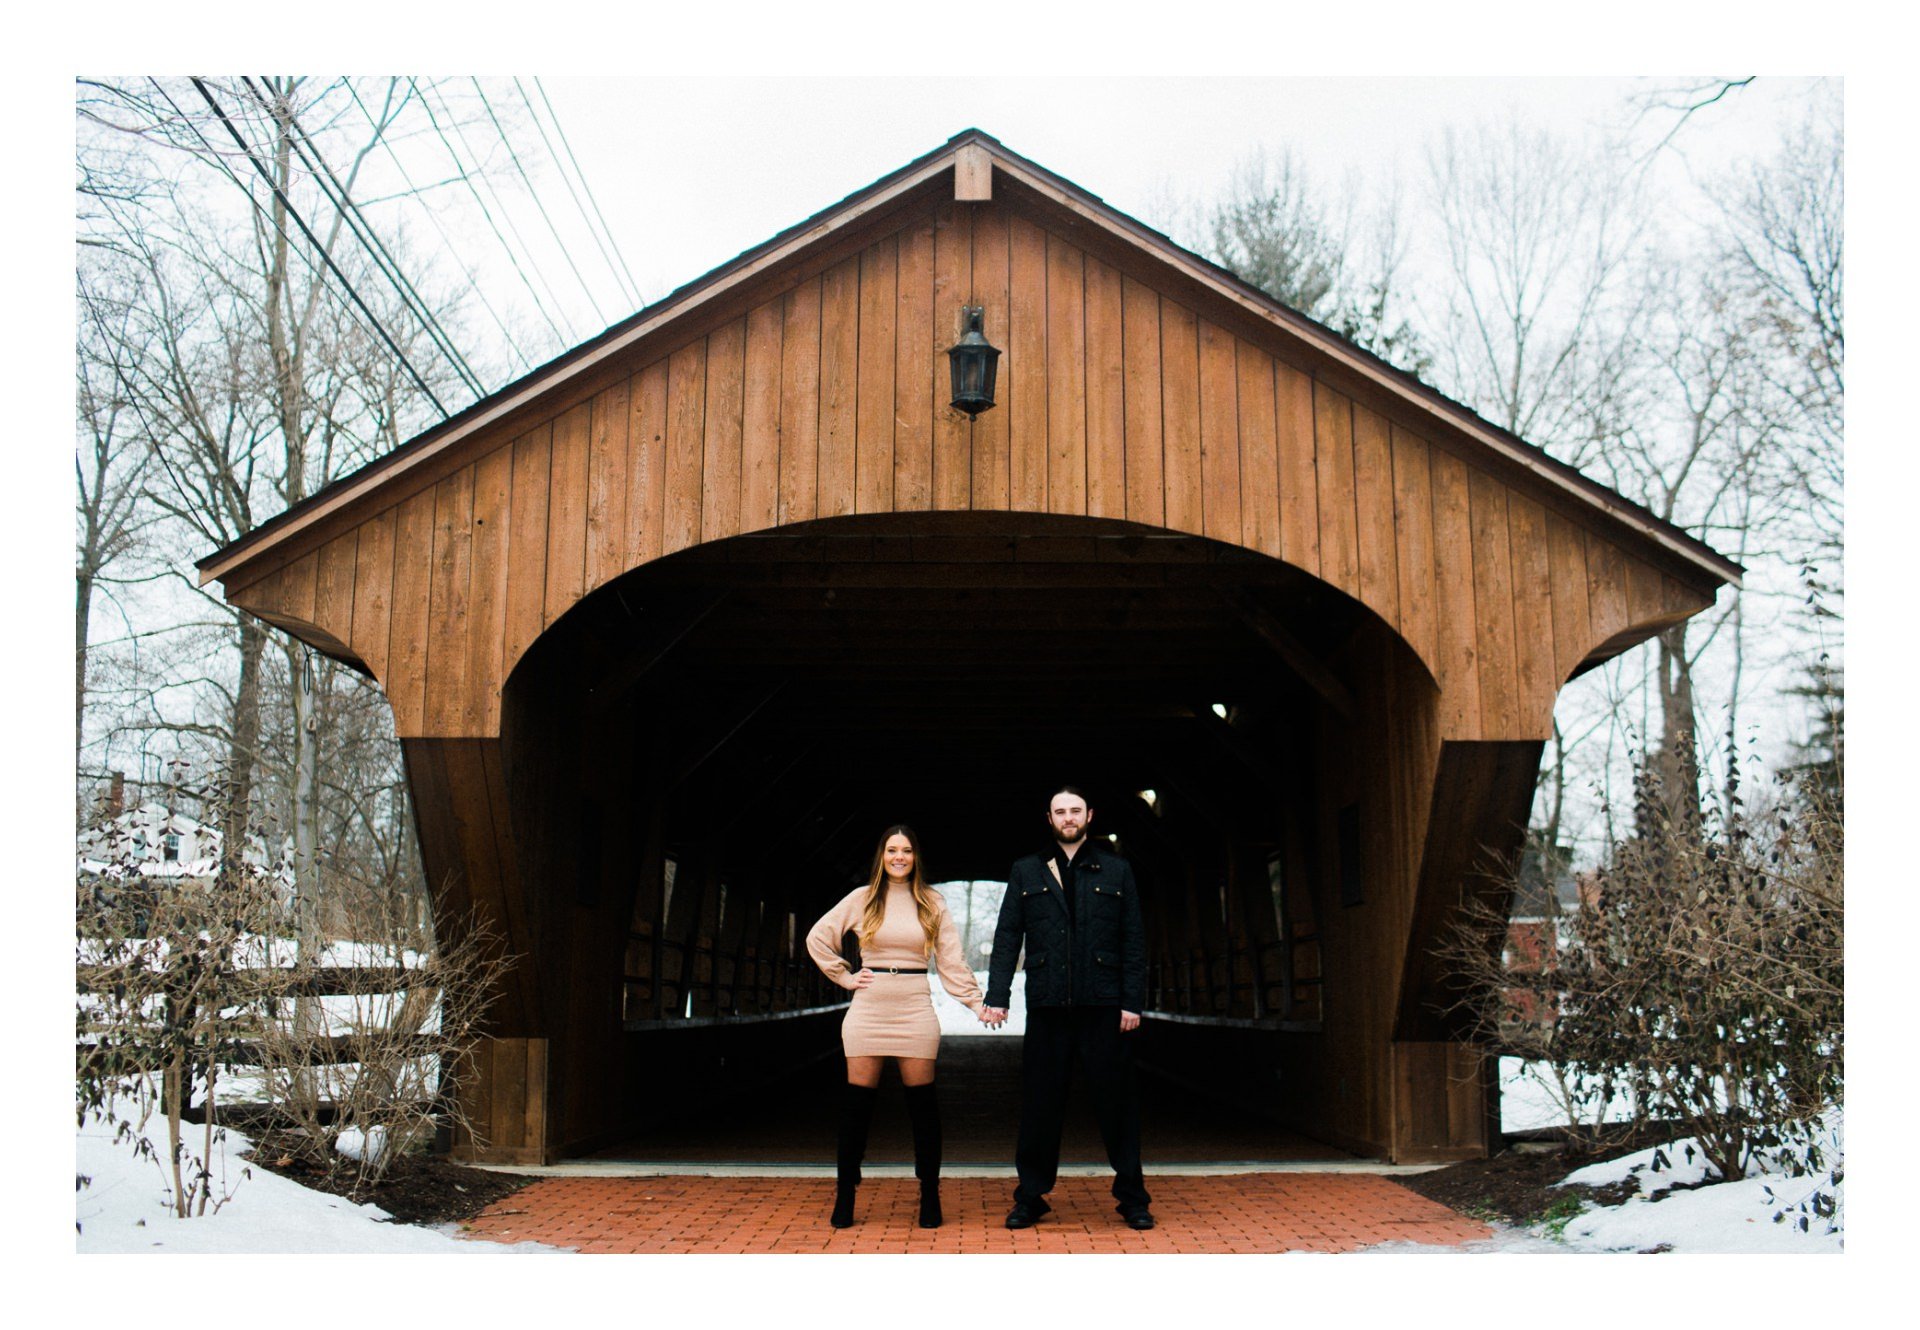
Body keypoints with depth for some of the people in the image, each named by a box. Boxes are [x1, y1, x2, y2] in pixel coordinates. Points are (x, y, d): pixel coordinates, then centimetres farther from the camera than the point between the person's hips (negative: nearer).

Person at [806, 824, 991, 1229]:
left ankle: (930, 1196, 11)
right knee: (857, 1103, 1)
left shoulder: (932, 903, 7)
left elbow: (951, 960, 6)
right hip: (869, 1009, 0)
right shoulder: (862, 899, 6)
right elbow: (818, 938, 13)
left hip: (915, 1009, 0)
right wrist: (845, 976, 6)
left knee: (922, 1103, 2)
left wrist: (978, 1003, -3)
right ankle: (845, 1195, 11)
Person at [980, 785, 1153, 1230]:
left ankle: (1132, 1198, 12)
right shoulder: (1026, 872, 12)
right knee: (1039, 1105, 4)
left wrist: (1132, 1002, -2)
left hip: (1104, 1006, -1)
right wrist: (996, 996, -3)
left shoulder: (1116, 871, 10)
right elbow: (1007, 938, 7)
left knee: (1116, 1102, 2)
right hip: (1047, 1006, 1)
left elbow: (1134, 941, 7)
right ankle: (1030, 1197, 15)